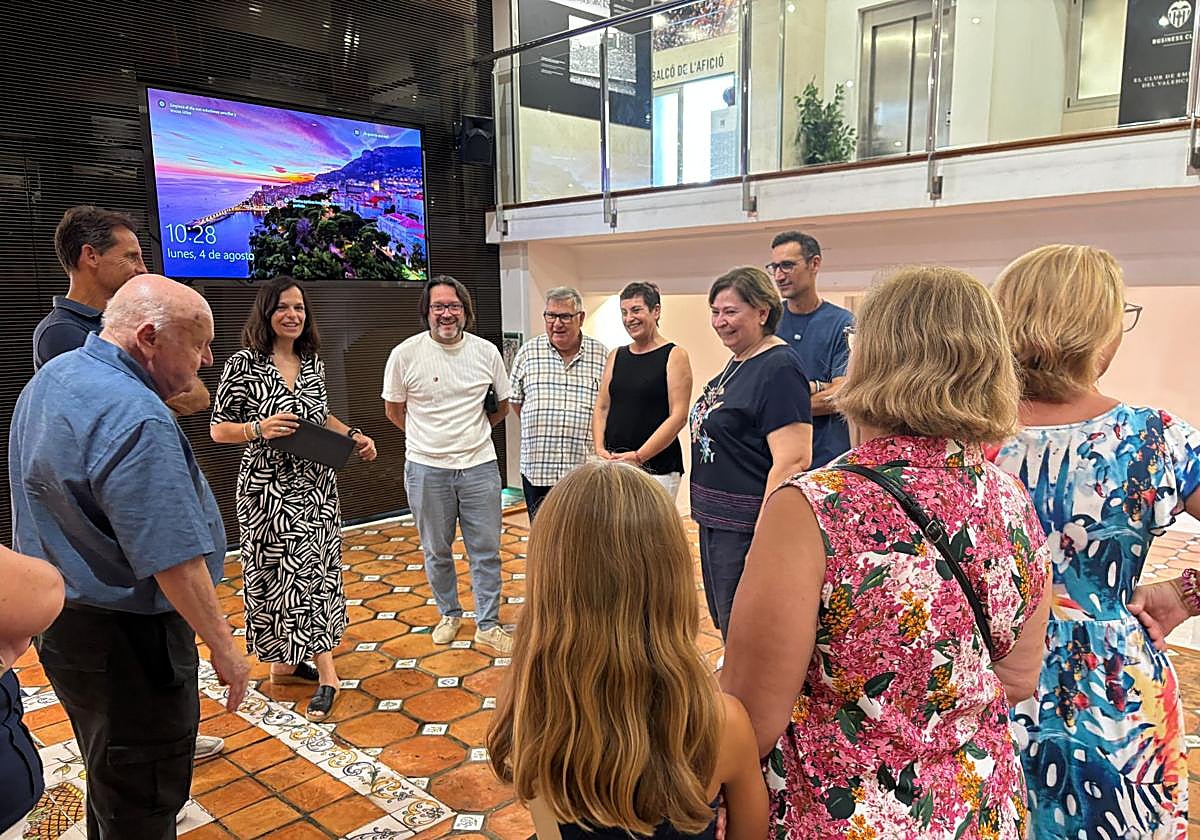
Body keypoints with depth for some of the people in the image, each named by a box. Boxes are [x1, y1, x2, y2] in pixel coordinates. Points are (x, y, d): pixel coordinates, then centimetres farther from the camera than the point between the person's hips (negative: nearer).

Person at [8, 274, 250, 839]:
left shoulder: (52, 377, 6)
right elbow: (174, 561, -29)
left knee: (111, 781, 27)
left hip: (62, 619, 10)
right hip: (124, 641, -10)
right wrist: (223, 646, -18)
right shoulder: (135, 418, -28)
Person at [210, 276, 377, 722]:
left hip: (316, 485, 6)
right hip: (269, 490, -6)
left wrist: (353, 435, 5)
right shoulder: (244, 364, -9)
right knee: (283, 572, 1)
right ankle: (326, 671, 11)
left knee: (314, 572, 8)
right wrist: (259, 428, -23)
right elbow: (218, 429, -6)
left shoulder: (312, 362, 8)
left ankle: (285, 661, 23)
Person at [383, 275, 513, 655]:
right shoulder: (405, 354, -7)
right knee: (436, 551, 13)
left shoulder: (487, 352, -2)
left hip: (479, 466, 1)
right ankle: (449, 614, 35)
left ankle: (488, 625, 21)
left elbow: (501, 406, 12)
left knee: (486, 550, 6)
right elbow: (394, 410, 6)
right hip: (426, 468, -1)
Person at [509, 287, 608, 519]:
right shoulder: (528, 352, 6)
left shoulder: (601, 355, 3)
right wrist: (540, 430, 9)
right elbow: (515, 400, 14)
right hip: (537, 467, 1)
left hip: (586, 469, -1)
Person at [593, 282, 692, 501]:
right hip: (614, 465, 5)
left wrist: (638, 456, -15)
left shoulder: (674, 356, -2)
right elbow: (601, 407, 15)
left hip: (656, 468, -4)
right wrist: (600, 448, -2)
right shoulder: (616, 356, 15)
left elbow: (678, 416, -9)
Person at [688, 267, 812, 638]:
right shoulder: (736, 363, 12)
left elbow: (792, 461, -24)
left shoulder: (779, 368, -17)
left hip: (747, 527, -9)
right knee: (728, 626, 20)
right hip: (715, 521, 9)